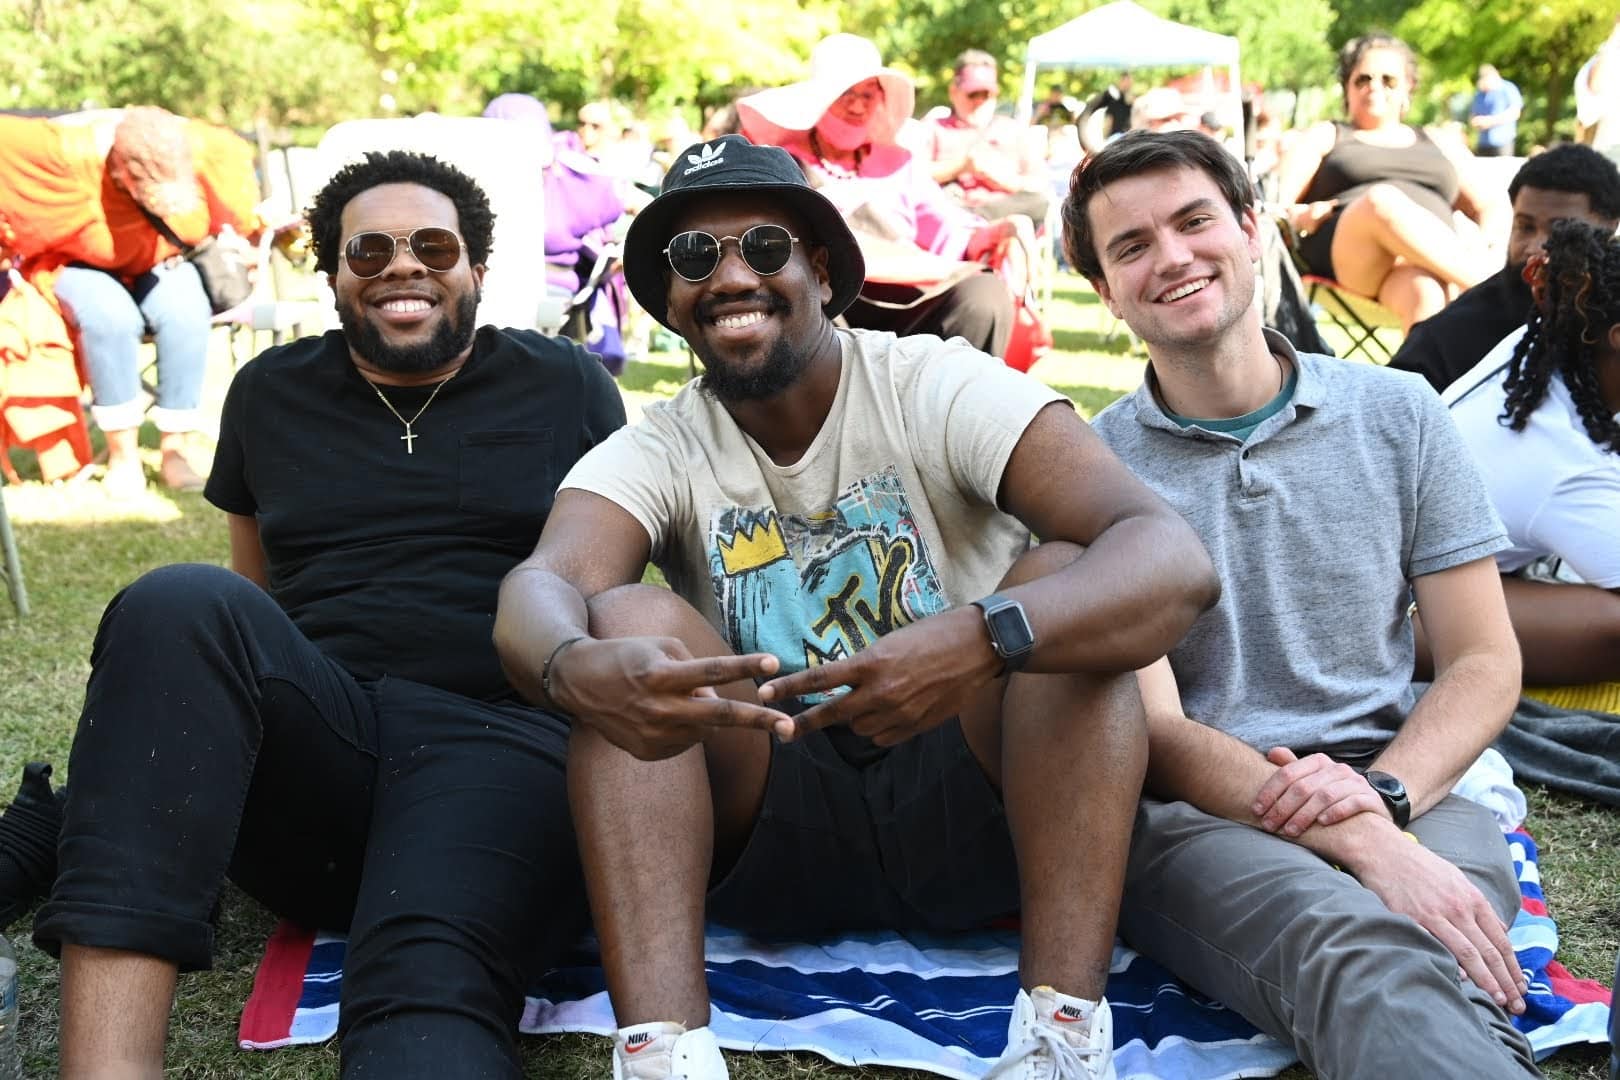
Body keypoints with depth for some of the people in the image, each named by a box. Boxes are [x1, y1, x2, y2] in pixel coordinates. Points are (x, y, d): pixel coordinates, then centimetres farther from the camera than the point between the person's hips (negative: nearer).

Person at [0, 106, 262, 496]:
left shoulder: (207, 148, -20)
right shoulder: (71, 154, -30)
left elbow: (236, 154, 3)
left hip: (163, 266, 2)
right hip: (84, 269, -2)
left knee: (185, 312, -31)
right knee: (110, 315, -36)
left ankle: (175, 448, -20)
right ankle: (122, 451, -21)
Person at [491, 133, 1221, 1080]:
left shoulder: (939, 388, -9)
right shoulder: (656, 451, 0)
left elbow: (1174, 561, -25)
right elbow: (541, 587, -23)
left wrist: (982, 639, -45)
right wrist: (577, 667, -48)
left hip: (971, 799, -1)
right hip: (768, 821, 2)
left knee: (1067, 577, -24)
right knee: (632, 621, -21)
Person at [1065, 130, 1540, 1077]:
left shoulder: (1398, 416, 12)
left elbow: (1486, 665, 12)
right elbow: (1155, 729, -3)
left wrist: (1381, 793, -10)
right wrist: (1365, 846, -19)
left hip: (1401, 794, 2)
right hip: (1193, 815, -1)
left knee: (1417, 976, -36)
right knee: (1358, 959, -36)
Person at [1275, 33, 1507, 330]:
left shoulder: (1439, 145, 34)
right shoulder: (1323, 137, 28)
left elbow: (1491, 207, 26)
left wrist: (1484, 241, 2)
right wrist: (1301, 218, -10)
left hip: (1429, 262, 2)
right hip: (1344, 256, -2)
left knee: (1424, 292, -38)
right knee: (1382, 201, -37)